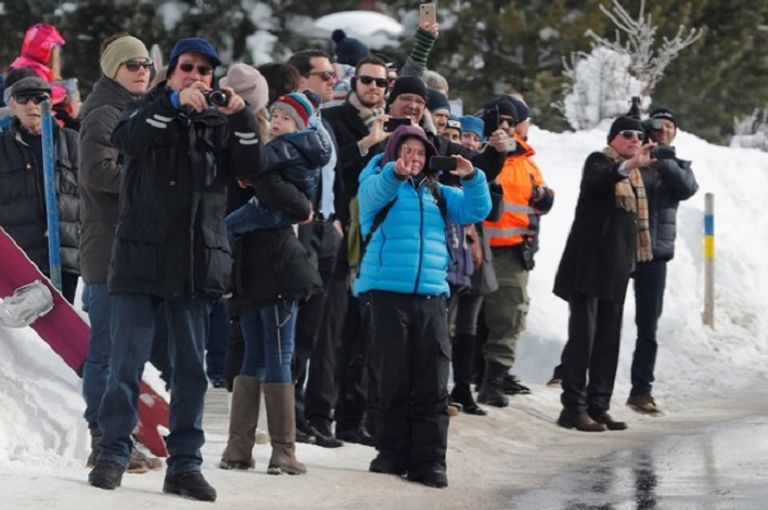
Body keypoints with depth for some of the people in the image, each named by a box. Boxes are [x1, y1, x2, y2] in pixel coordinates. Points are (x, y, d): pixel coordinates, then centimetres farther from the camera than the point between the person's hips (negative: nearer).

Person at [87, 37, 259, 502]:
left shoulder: (218, 123, 13)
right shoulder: (149, 110, 5)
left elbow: (246, 168, -1)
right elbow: (127, 139, -17)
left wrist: (241, 117, -15)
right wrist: (174, 102, -29)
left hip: (198, 262, 3)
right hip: (142, 255, -3)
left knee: (192, 368, 5)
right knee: (128, 362, -3)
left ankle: (185, 463, 10)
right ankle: (113, 454, 3)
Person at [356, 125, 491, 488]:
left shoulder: (438, 194, 19)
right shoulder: (379, 183, 6)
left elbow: (476, 211, 11)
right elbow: (373, 192, -17)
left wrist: (472, 178, -8)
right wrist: (395, 173, -39)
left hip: (431, 296, 4)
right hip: (385, 292, -3)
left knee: (432, 384, -3)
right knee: (392, 379, -1)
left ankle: (429, 461, -3)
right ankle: (394, 454, 9)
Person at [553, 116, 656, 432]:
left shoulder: (633, 178, 18)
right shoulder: (599, 162, -5)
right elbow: (595, 180, -30)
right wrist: (628, 166, -48)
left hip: (615, 268, 8)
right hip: (589, 264, -8)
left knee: (608, 340, 7)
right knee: (583, 335, -9)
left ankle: (598, 406, 11)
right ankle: (573, 407, -8)